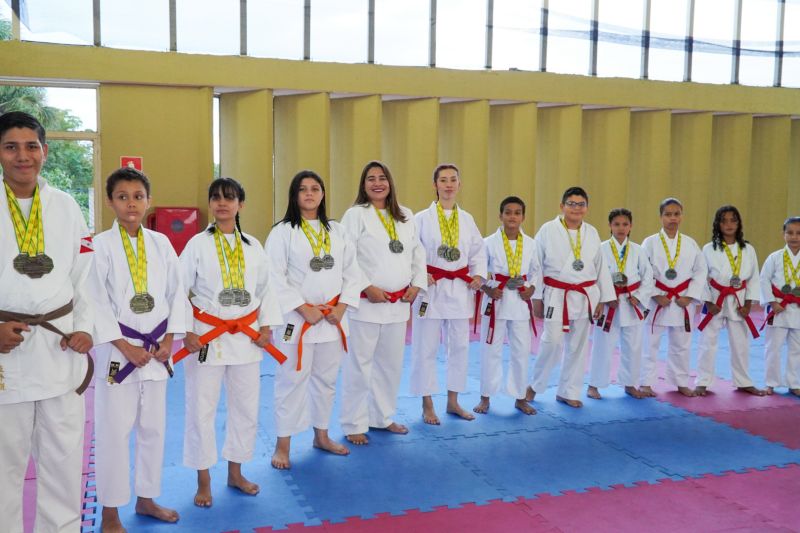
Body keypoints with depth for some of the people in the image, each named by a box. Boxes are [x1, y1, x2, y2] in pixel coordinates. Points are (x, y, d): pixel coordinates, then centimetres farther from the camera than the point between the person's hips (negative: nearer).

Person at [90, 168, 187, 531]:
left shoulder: (161, 243, 4)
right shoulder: (100, 246, -8)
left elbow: (176, 292, 6)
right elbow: (95, 302, -11)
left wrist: (169, 339, -3)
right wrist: (125, 347, -14)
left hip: (157, 349, 4)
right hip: (116, 351, -4)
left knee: (153, 428, 14)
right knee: (114, 432, 1)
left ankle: (146, 498, 30)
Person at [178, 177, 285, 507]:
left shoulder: (253, 246, 4)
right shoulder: (198, 244, -5)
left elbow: (267, 288, 9)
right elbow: (179, 290, -5)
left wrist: (267, 327, 2)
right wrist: (186, 332, -10)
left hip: (246, 338, 3)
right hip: (206, 337, -3)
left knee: (246, 408, 12)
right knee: (201, 410, 3)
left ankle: (235, 473, 31)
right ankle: (203, 482, 20)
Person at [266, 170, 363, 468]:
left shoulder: (336, 231, 9)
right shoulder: (283, 232, -6)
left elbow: (352, 272, 8)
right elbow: (274, 278, -12)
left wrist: (342, 307, -4)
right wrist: (304, 309, -15)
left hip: (333, 319, 5)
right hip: (296, 319, -5)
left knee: (326, 379, 16)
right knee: (292, 381, 1)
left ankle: (321, 436, 33)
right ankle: (282, 445, 15)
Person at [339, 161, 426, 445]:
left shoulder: (405, 216, 11)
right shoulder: (356, 215, -5)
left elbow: (418, 252, 15)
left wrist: (416, 284, 3)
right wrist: (366, 288, -16)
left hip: (399, 304, 6)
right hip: (365, 303, -6)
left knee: (390, 364, 15)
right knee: (359, 366, -1)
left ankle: (382, 417, 31)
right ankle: (353, 424, 12)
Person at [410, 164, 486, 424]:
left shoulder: (467, 219, 8)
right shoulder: (422, 218, -5)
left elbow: (478, 251, 15)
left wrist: (479, 275, 1)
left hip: (459, 290, 5)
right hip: (430, 289, -4)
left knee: (459, 346, 11)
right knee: (426, 348, 1)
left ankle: (453, 401, 26)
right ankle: (427, 405, 15)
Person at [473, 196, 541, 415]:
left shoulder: (530, 243, 3)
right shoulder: (489, 242, -6)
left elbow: (536, 271, 14)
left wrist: (532, 288, -2)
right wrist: (487, 290, -13)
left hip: (521, 302, 3)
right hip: (496, 300, -3)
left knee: (522, 351, 8)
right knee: (491, 350, 4)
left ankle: (520, 398, 23)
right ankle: (485, 397, 18)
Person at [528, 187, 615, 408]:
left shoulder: (592, 233, 6)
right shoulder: (548, 230, -6)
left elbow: (601, 267, 11)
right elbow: (536, 265, -4)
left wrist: (603, 298, 10)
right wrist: (536, 297, -6)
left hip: (585, 297, 4)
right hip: (557, 296, -4)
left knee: (578, 346, 9)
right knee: (552, 342, -12)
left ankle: (568, 392, 24)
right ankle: (536, 384, 12)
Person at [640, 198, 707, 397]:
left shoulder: (690, 244, 4)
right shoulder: (650, 242, -4)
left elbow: (701, 271, 5)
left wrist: (690, 296, -5)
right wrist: (656, 295, -14)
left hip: (683, 302, 3)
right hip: (656, 301, -3)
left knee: (681, 345, 13)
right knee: (650, 343, 1)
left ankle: (681, 382, 27)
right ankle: (646, 383, 12)